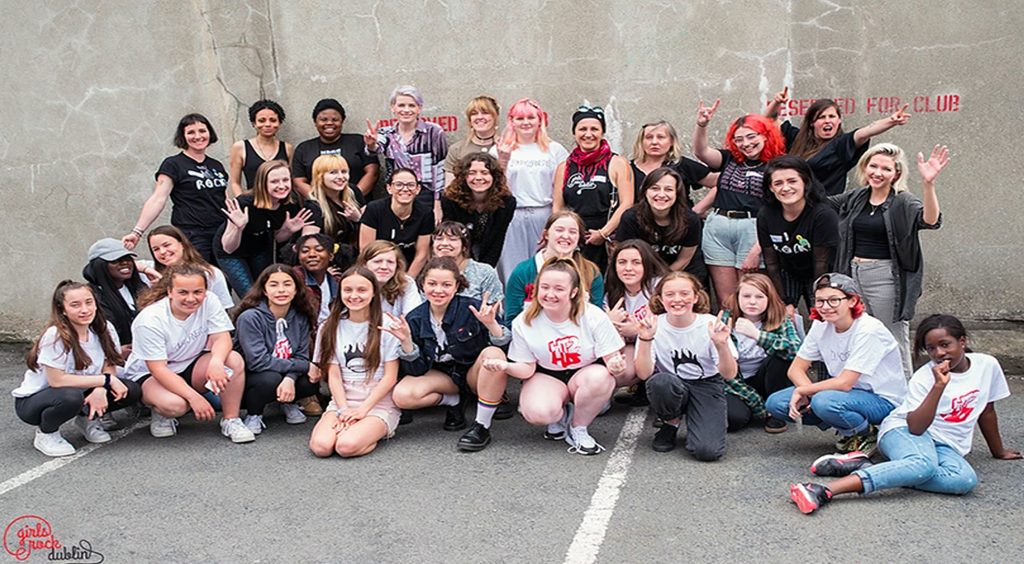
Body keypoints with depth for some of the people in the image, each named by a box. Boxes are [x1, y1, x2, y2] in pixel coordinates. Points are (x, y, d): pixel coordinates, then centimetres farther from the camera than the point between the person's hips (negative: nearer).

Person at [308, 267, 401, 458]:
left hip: (379, 403, -3)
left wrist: (363, 409, -11)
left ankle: (376, 432, 1)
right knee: (320, 446, -26)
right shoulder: (330, 328, 8)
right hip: (342, 401, 3)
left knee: (347, 446, -29)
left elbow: (390, 377, -5)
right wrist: (344, 410, -11)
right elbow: (334, 376, 2)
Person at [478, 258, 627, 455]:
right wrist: (506, 367, -26)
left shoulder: (593, 317, -15)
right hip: (547, 376, 0)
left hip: (586, 374, 0)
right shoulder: (524, 323, -11)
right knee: (537, 413, -33)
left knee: (601, 377, -36)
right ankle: (560, 415, 7)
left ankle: (578, 429, -8)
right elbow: (527, 368, -4)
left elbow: (612, 358, -13)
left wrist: (616, 366, -38)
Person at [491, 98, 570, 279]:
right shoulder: (500, 150, 7)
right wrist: (502, 162, -12)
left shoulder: (554, 150, 9)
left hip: (544, 216, 1)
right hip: (511, 218, 0)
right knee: (512, 269, 2)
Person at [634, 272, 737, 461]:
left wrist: (721, 345, -35)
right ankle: (671, 423, -3)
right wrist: (645, 340, -33)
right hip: (671, 389, 1)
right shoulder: (654, 326, -12)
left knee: (706, 451, -25)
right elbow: (644, 374, -19)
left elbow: (729, 374, -17)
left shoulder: (710, 325, -13)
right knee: (660, 381, -36)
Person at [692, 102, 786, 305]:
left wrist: (758, 249, -13)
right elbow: (700, 151, -2)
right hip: (717, 228, 3)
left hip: (752, 230, -3)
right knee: (725, 300, 4)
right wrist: (701, 125, -21)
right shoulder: (729, 160, 14)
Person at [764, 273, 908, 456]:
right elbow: (795, 369, 0)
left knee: (824, 402, -38)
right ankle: (848, 431, 7)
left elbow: (844, 383, -27)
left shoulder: (868, 330, -24)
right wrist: (809, 394, -20)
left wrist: (802, 391, -15)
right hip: (848, 393, 7)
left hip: (883, 400, -7)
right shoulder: (821, 326, -4)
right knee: (775, 403, -9)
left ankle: (866, 436, -5)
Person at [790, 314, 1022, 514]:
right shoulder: (924, 377, -6)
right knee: (924, 464, -41)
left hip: (945, 446, 4)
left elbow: (986, 411, 21)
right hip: (904, 431, -4)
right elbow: (916, 427, -18)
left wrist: (998, 451, 31)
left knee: (966, 479, -34)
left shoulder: (987, 365, 4)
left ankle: (865, 467, -32)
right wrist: (939, 386, -25)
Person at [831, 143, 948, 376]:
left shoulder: (903, 203, -7)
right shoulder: (854, 199, 9)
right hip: (854, 275, 6)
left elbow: (931, 221, -26)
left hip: (886, 278, -6)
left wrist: (927, 184, -41)